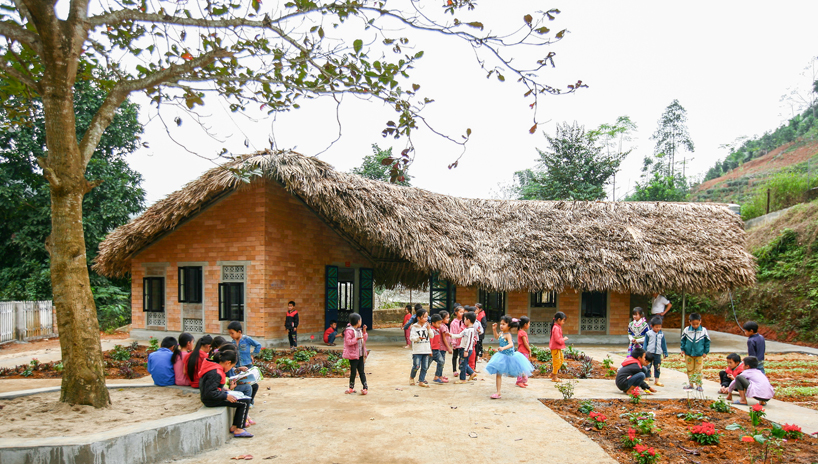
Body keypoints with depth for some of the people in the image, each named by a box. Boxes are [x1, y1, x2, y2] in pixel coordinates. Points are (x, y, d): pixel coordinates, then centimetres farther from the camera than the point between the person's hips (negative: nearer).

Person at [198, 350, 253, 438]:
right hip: (212, 401, -11)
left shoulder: (212, 365, 5)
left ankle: (234, 427, 16)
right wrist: (226, 396, -20)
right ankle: (239, 430, -3)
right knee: (245, 402, -10)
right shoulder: (215, 373, -26)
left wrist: (223, 390, 13)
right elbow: (209, 392, -28)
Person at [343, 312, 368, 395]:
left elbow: (365, 339, 21)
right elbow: (348, 342, -20)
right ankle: (351, 388, 14)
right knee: (353, 372, 2)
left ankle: (365, 387, 8)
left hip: (360, 354, 7)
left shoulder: (359, 330, 13)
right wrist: (356, 339, -28)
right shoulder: (349, 331, -13)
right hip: (353, 355, -7)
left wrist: (364, 332, 7)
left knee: (361, 372, 8)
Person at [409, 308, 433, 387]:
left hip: (426, 350, 4)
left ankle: (421, 381, 17)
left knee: (425, 367, 6)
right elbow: (411, 337, -8)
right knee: (416, 366, -5)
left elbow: (431, 336, 5)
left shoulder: (427, 326, 7)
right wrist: (418, 338, -24)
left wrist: (429, 329, -8)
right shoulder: (415, 327, -5)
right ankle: (412, 377, 22)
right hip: (417, 350, -4)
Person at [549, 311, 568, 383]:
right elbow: (557, 339, -25)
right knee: (556, 361, -2)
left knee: (561, 360, 18)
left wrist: (563, 339, 8)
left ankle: (552, 373, 25)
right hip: (555, 348, -11)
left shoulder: (558, 327, 12)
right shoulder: (556, 328, -21)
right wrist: (564, 339, -12)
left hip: (558, 348, 11)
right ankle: (554, 377, 9)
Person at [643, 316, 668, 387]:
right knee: (648, 366, -2)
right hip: (650, 353, -2)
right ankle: (647, 379, 7)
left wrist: (665, 353, 13)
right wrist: (644, 351, 0)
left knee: (657, 367, 8)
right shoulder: (648, 333, -3)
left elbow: (664, 344, 12)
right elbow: (645, 343, 2)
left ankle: (657, 381, 16)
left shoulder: (661, 334, 5)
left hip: (658, 353, 2)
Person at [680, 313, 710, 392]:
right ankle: (691, 384, 19)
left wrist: (705, 352, 1)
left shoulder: (704, 331, -7)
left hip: (699, 354, -1)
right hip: (688, 354, 1)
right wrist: (683, 349, 3)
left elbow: (707, 341, 3)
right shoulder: (686, 330, -5)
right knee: (690, 369, 9)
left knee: (698, 370, 2)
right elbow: (683, 340, 7)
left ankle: (699, 385, 11)